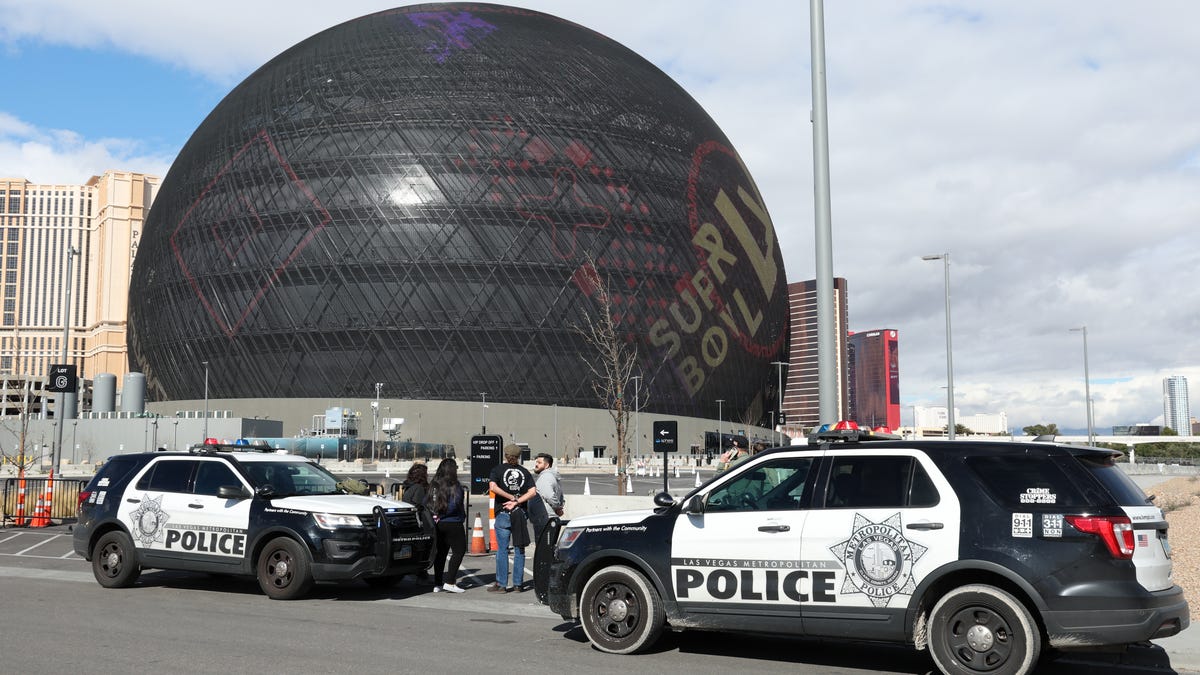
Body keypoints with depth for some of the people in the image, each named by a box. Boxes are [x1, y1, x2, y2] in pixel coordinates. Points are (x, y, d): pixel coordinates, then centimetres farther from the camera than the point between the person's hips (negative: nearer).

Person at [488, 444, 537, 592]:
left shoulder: (498, 469, 1)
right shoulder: (525, 472, 7)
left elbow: (493, 487, -16)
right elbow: (533, 492, -6)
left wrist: (512, 498, -11)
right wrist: (516, 501, -9)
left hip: (503, 513, -2)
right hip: (521, 514, 2)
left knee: (502, 550, 2)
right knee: (519, 550, 8)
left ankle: (501, 584, 2)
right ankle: (518, 583, 10)